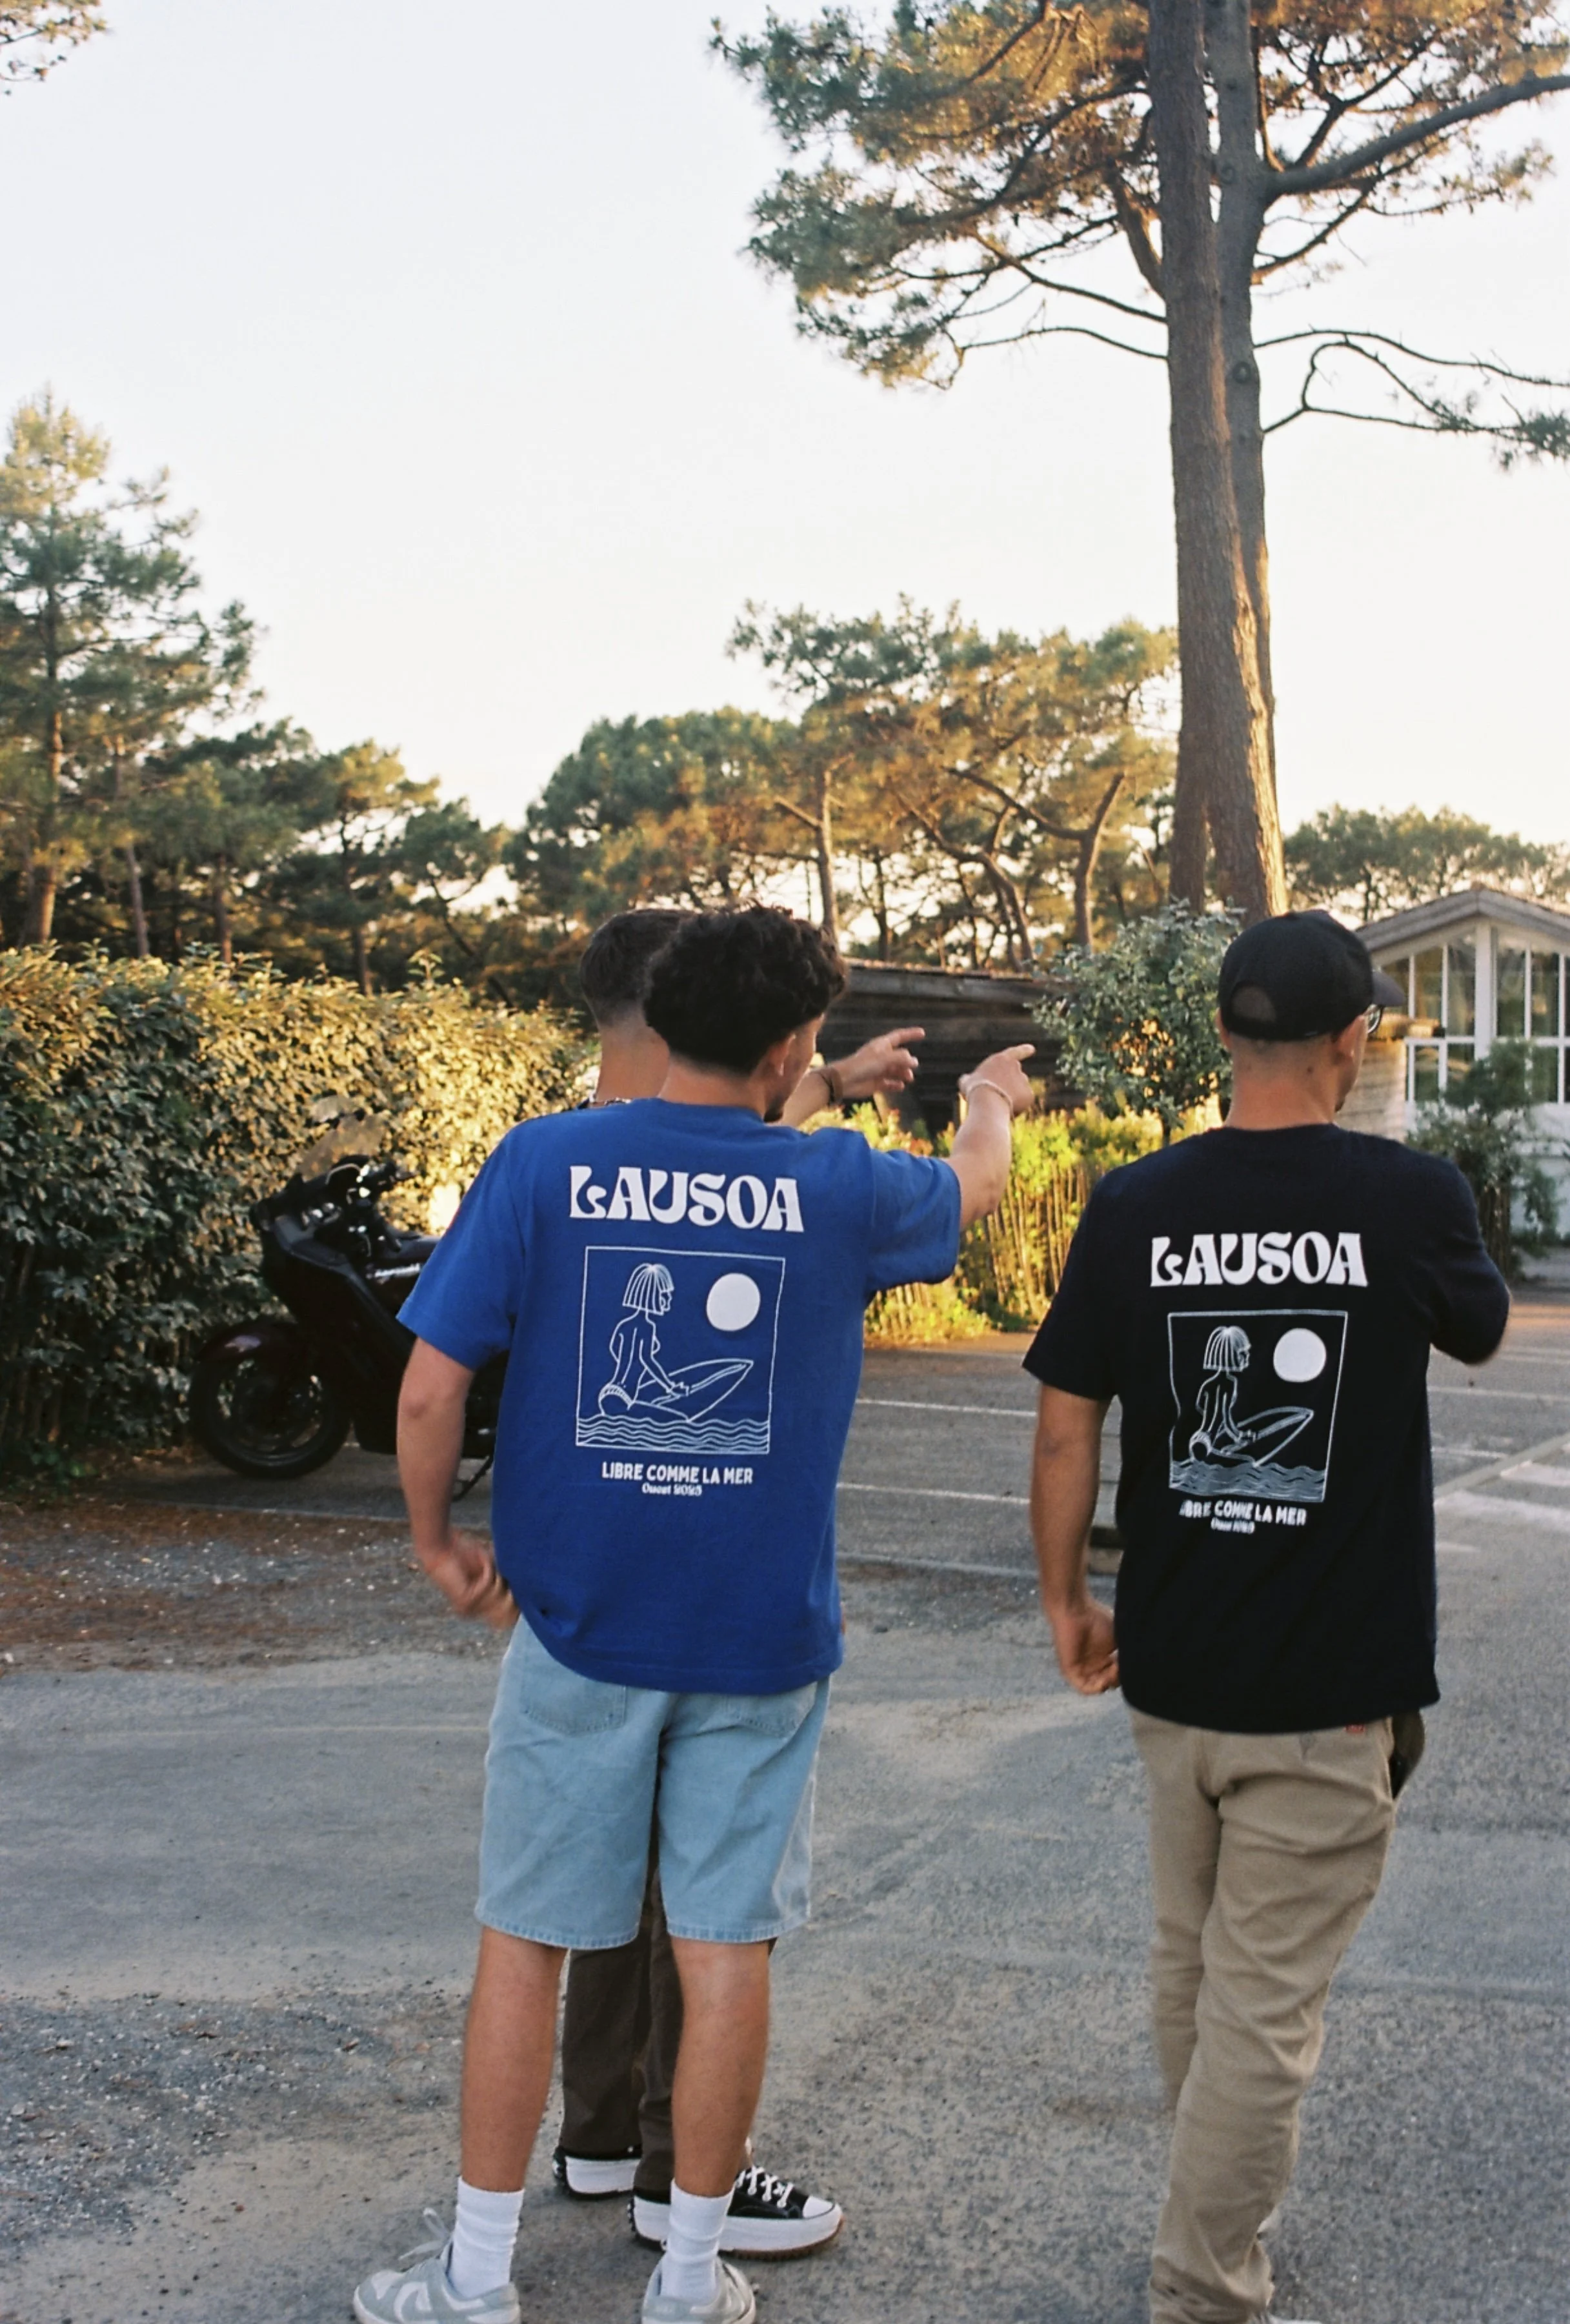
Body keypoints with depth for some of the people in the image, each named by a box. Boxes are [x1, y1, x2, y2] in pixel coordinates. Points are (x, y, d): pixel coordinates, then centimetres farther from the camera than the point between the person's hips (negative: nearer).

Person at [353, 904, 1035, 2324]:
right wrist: (991, 1098, 40)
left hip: (578, 1623, 0)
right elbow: (978, 1182, 18)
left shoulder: (543, 1164, -8)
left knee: (527, 1943, 10)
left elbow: (432, 1387, -10)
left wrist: (438, 1541, 7)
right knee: (727, 1952, 10)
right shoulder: (835, 1187, -5)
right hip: (761, 1637, 0)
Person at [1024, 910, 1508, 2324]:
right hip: (1335, 1682, -4)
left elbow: (1067, 1430, -3)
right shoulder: (1413, 1199, -11)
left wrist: (1065, 1598, 11)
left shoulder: (1135, 1206, -5)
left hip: (1172, 1670, 4)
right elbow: (1480, 1334, 11)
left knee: (1193, 1967, 22)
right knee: (1265, 2004, 4)